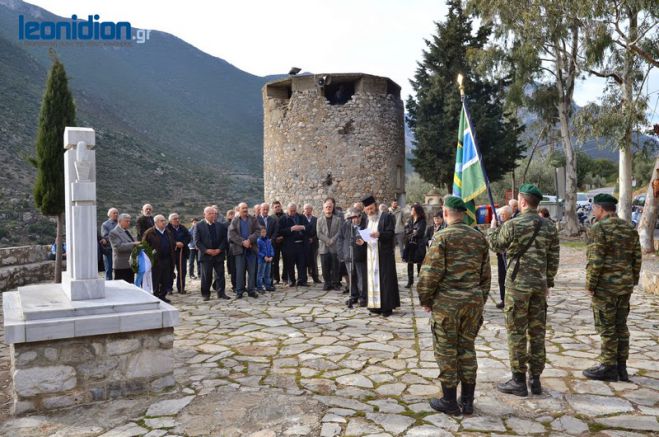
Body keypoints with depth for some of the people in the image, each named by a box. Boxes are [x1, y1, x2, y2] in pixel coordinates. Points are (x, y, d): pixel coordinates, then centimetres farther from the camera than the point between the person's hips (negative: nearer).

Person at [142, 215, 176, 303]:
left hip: (167, 260, 6)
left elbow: (173, 244, 21)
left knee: (166, 280, 9)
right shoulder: (149, 233, -7)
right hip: (156, 260, -6)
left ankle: (162, 295, 19)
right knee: (156, 280, 1)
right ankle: (155, 296, 10)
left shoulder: (168, 232, 13)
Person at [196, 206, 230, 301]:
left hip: (219, 254, 2)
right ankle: (205, 294, 13)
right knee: (206, 275, 3)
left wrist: (219, 249, -8)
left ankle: (221, 293, 11)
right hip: (205, 254, -2)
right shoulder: (199, 226, 1)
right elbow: (197, 241, -4)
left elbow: (224, 239, 6)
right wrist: (206, 250, -13)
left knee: (220, 274, 4)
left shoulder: (221, 225, 8)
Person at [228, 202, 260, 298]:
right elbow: (232, 234, -5)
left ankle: (251, 290, 12)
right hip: (239, 248, -1)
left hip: (251, 248, 1)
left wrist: (249, 240, -16)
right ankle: (239, 291, 8)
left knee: (252, 271, 4)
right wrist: (242, 242, -15)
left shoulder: (253, 219, 9)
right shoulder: (234, 220, 5)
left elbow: (258, 231, -1)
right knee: (239, 271, 2)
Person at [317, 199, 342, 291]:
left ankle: (335, 283, 9)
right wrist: (327, 240, -10)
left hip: (335, 247, -1)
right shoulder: (319, 220, 11)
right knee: (325, 267, 2)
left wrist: (332, 240, -12)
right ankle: (327, 283, 10)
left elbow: (339, 232, 0)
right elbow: (319, 233, 1)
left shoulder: (338, 219, 9)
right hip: (324, 247, 1)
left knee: (335, 266, 0)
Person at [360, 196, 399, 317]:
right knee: (373, 279, 5)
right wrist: (363, 241, 1)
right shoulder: (368, 220, 17)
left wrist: (379, 234, -29)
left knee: (385, 279, -4)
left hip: (384, 253, -6)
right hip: (371, 254, 6)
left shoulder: (387, 217, -4)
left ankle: (387, 307, 1)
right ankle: (377, 305, 11)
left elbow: (391, 233, -12)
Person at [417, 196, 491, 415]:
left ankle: (449, 401, 15)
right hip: (473, 302, 5)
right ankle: (467, 401, 22)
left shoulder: (442, 237, -10)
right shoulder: (479, 237, 6)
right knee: (467, 349, 14)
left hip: (446, 302, -5)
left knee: (447, 352, 6)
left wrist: (425, 299, 0)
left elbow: (431, 272, -13)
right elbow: (485, 273, 11)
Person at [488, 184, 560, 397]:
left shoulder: (513, 225, -12)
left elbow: (495, 245, 3)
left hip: (518, 284, -5)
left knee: (516, 332, 2)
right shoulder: (549, 227, 5)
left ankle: (518, 381, 7)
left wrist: (493, 226, 19)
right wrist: (548, 282, 18)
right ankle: (535, 379, 19)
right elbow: (553, 259, 9)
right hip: (539, 285, 6)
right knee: (537, 331, 11)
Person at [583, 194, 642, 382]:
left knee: (607, 328, 2)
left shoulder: (598, 228, -14)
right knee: (621, 326, 14)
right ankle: (621, 367, 22)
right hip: (625, 285, 7)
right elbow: (637, 258, 11)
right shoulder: (630, 228, 10)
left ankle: (608, 367, 9)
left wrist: (590, 285, -11)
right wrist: (632, 281, 18)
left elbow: (595, 261, -19)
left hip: (606, 286, -7)